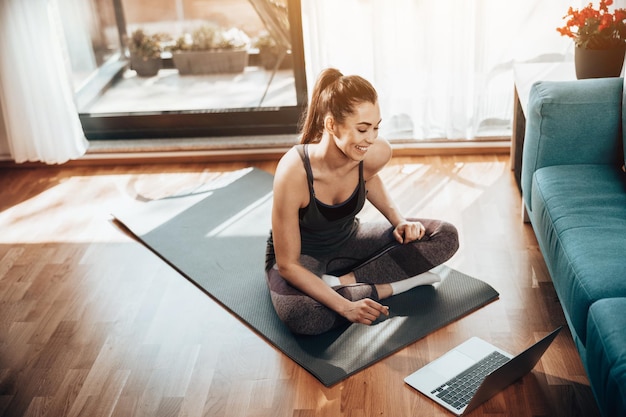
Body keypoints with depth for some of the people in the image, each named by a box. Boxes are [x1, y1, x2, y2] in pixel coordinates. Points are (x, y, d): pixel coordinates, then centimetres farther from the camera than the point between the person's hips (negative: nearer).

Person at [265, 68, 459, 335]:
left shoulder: (377, 154, -20)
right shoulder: (293, 173, -34)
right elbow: (288, 264, -27)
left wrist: (399, 221, -5)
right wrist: (345, 306, -35)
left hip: (349, 243, 6)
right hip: (301, 257, -5)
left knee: (445, 236, -10)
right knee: (305, 318, -40)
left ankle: (341, 282, -14)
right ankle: (388, 287, -16)